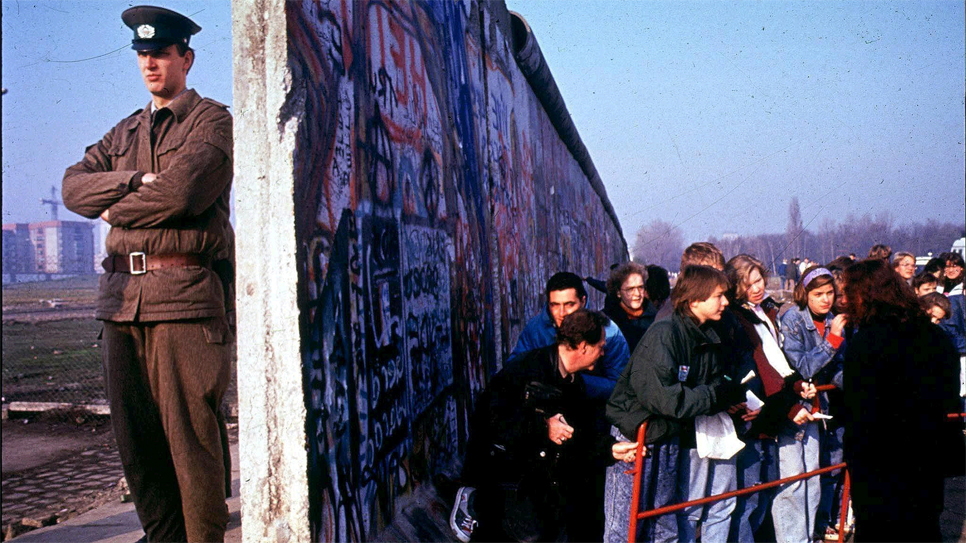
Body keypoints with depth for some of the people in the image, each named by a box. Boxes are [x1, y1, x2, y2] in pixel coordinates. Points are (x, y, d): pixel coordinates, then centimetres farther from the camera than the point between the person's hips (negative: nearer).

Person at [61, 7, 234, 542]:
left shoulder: (213, 121, 2)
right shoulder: (124, 133, 23)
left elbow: (180, 191, -15)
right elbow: (73, 185, 9)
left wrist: (115, 210, 1)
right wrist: (134, 181, -8)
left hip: (186, 294, -6)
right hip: (122, 296, 7)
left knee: (191, 434, -4)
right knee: (135, 435, 8)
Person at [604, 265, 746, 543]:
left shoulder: (707, 338, 5)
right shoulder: (663, 334, -20)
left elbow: (716, 382, 15)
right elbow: (663, 398, -28)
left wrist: (731, 394, -9)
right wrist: (720, 396, -19)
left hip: (669, 439, 8)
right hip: (634, 439, -8)